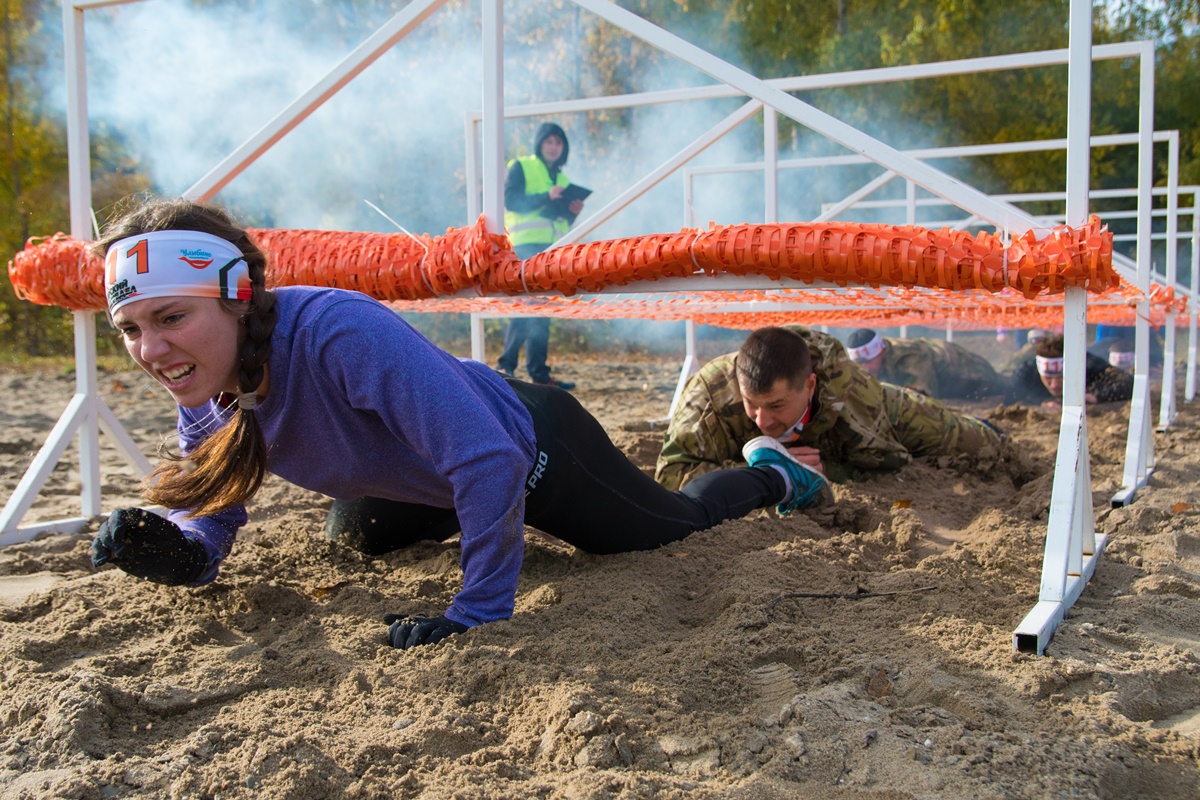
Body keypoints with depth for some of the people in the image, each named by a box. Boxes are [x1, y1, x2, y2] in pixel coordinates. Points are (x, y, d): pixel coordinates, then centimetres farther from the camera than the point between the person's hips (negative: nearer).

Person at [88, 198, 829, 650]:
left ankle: (772, 474, 48)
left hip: (535, 448, -7)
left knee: (676, 523, 16)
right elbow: (216, 512, -6)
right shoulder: (204, 380, -17)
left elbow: (489, 460, -44)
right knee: (357, 537, 33)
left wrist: (480, 612, -38)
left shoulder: (339, 331, -43)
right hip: (441, 478, 8)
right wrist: (176, 549, -28)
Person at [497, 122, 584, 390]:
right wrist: (547, 197, -17)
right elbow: (510, 200, -9)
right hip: (527, 246, -6)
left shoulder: (562, 179, 24)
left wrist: (573, 211, 1)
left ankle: (539, 371, 7)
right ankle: (507, 365, -10)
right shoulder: (521, 167, 5)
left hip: (553, 249, 6)